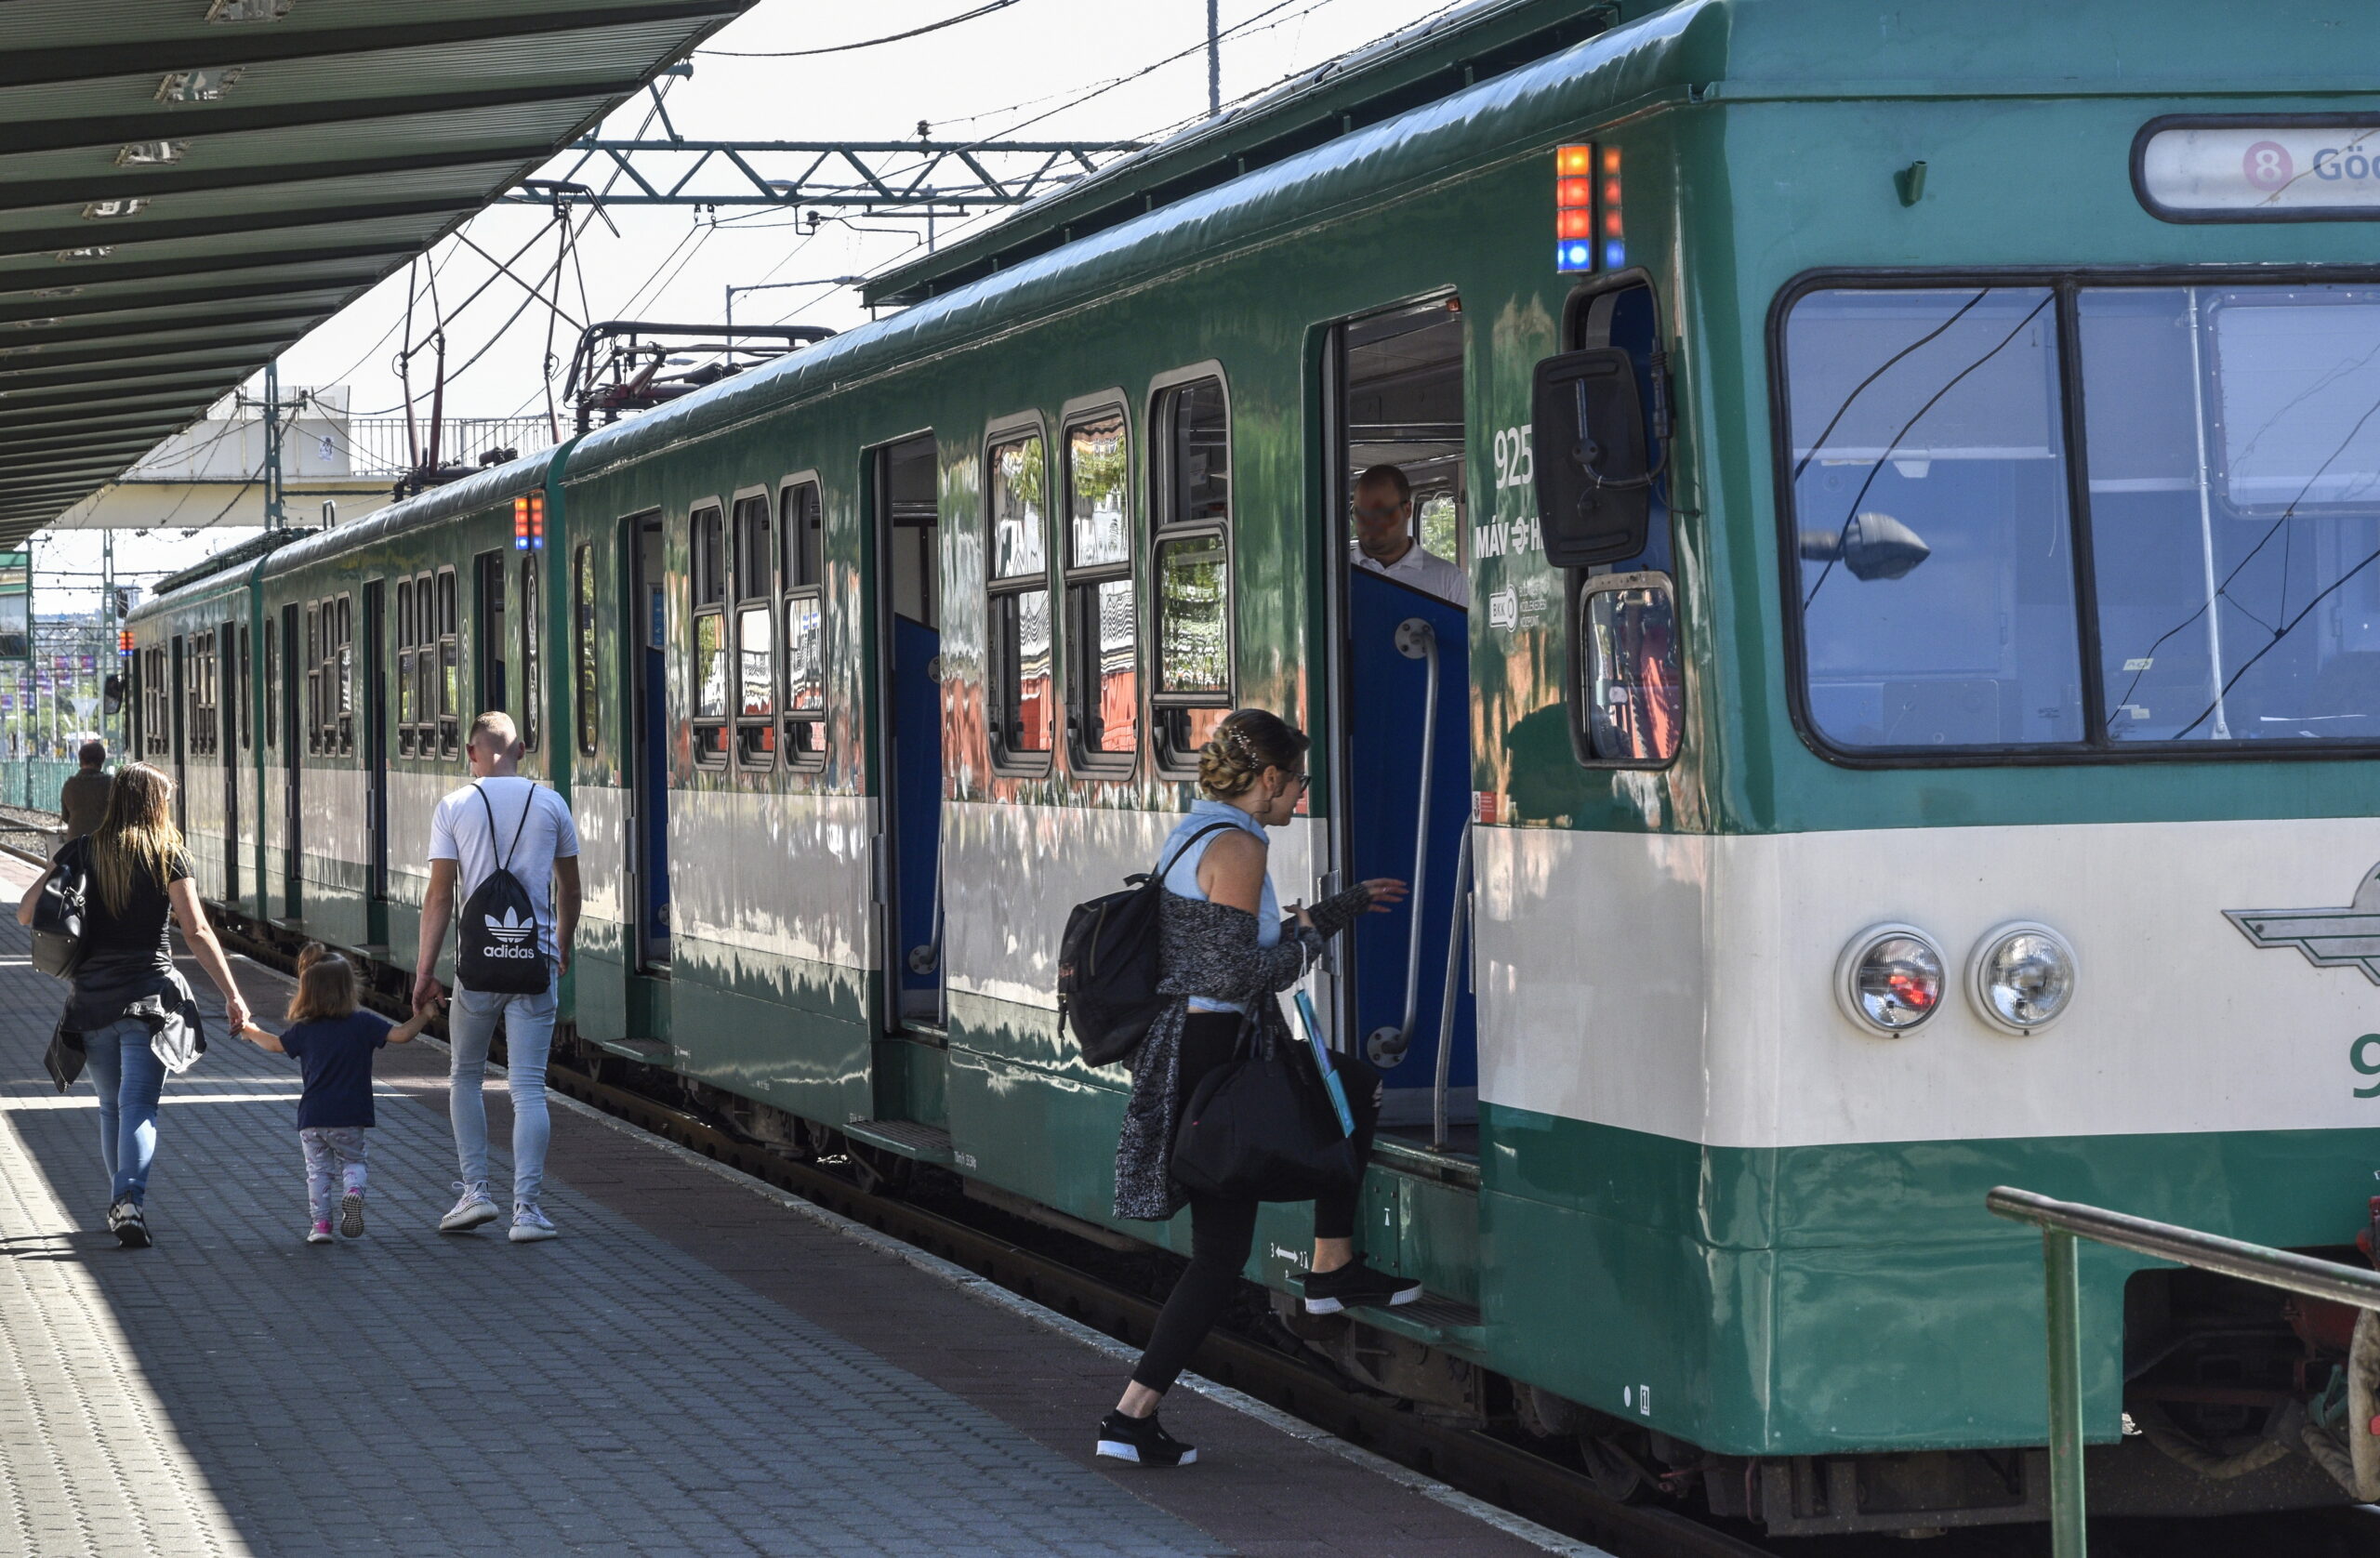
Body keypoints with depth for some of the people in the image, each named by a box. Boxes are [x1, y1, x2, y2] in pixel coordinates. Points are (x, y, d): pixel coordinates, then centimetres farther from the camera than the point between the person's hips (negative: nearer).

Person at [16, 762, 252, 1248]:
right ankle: (131, 1199, -23)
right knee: (140, 1106, -6)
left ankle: (120, 1204, 24)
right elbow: (197, 932, -5)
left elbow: (25, 912, 4)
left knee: (111, 1106, 18)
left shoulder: (81, 852, 5)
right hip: (150, 996, -3)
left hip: (91, 998, 3)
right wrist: (232, 994, -1)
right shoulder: (167, 856, -2)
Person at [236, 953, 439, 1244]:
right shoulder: (364, 1024, -6)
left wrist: (249, 1032, 38)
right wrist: (424, 1016, 5)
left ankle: (320, 1223, 4)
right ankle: (353, 1191, -14)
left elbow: (276, 1044, 19)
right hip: (351, 1117, -1)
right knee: (352, 1162, 16)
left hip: (312, 1118, 1)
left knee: (318, 1169, 12)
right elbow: (401, 1035, -12)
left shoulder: (304, 1029, 2)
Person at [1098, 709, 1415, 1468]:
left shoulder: (1193, 835, 14)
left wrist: (1346, 905, 33)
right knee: (1221, 1254, -3)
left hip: (1185, 1045, 10)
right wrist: (1306, 941, -5)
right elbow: (1236, 972, -24)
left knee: (1357, 1087, 26)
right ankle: (1132, 1417, -2)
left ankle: (1332, 1269, 27)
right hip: (1215, 1056, -10)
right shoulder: (1236, 848, -17)